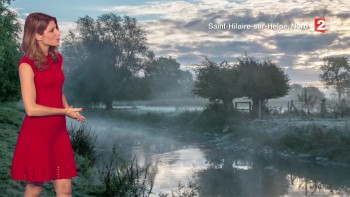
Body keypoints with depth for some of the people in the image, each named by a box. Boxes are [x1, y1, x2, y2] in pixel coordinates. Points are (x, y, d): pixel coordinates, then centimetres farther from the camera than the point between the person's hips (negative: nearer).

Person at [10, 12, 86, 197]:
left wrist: (68, 108, 5)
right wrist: (65, 112, -9)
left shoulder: (57, 59, 9)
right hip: (36, 133, -6)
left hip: (58, 132, 6)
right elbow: (31, 109, -17)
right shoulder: (27, 64, -12)